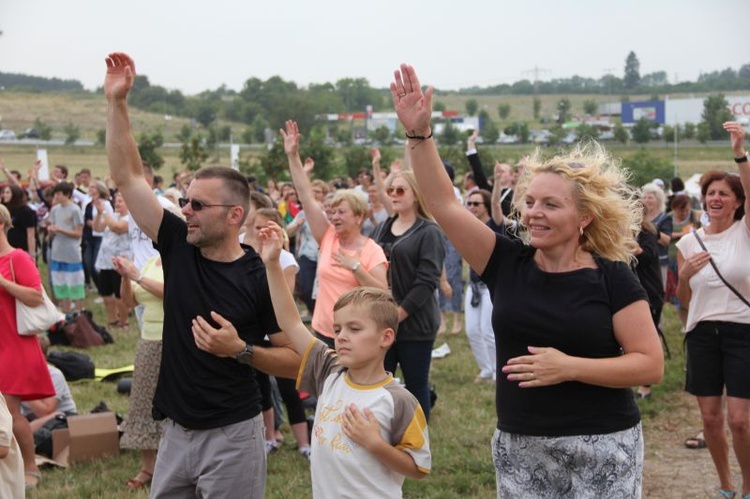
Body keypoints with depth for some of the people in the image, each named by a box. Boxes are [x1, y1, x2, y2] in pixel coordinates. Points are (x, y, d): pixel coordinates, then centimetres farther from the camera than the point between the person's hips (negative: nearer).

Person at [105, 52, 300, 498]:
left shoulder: (261, 277, -12)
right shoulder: (178, 247, 0)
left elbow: (297, 360, -7)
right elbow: (128, 176, 0)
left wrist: (241, 350, -23)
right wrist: (117, 102, -6)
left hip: (232, 434, -5)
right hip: (176, 431, 5)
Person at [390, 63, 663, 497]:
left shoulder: (612, 278, -7)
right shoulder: (507, 263, 1)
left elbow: (651, 365, -9)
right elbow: (444, 204, -5)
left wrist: (569, 367, -19)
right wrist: (420, 134, -14)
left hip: (601, 448, -3)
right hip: (519, 448, 3)